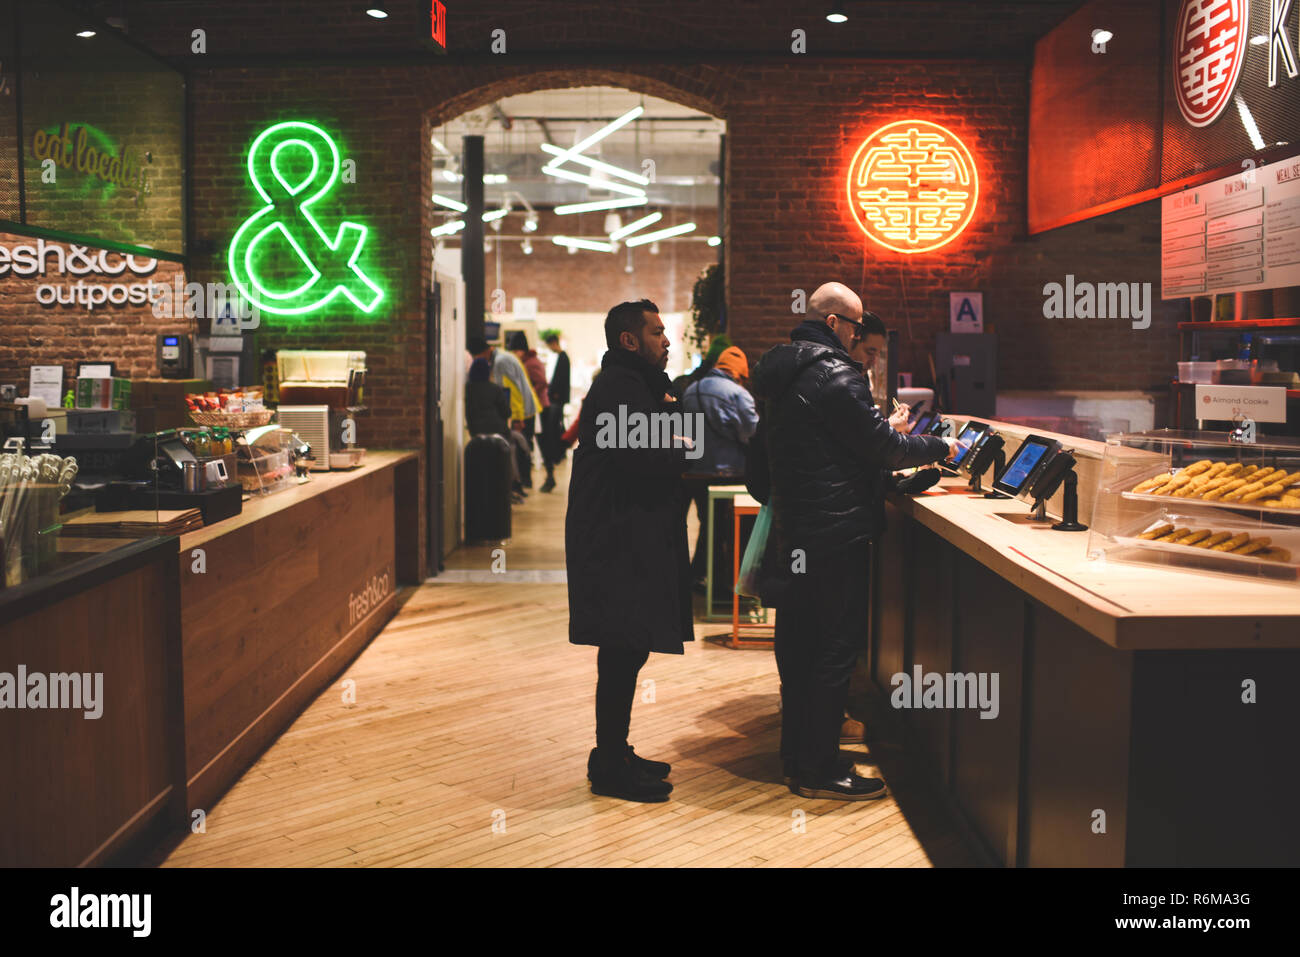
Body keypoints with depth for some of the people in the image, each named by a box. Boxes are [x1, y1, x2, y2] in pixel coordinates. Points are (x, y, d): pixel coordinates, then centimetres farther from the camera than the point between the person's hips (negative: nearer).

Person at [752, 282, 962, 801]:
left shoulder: (779, 371, 13)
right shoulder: (835, 375, -17)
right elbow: (882, 446, -15)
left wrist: (882, 434, 21)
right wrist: (941, 446, 0)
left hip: (792, 527, 10)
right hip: (835, 530, -10)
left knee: (798, 639, 16)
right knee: (836, 645, -3)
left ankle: (796, 751, 27)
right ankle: (819, 768, 3)